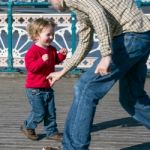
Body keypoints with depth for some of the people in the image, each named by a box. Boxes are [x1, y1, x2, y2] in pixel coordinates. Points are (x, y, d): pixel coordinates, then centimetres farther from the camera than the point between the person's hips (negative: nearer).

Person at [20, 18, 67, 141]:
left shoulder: (52, 49, 6)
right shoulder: (32, 51, -18)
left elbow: (55, 61, 21)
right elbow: (31, 67, -26)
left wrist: (62, 55, 2)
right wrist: (42, 60, -38)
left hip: (48, 88, 8)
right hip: (35, 89, -7)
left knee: (51, 112, 10)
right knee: (39, 112, -4)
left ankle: (52, 132, 20)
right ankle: (27, 127, 19)